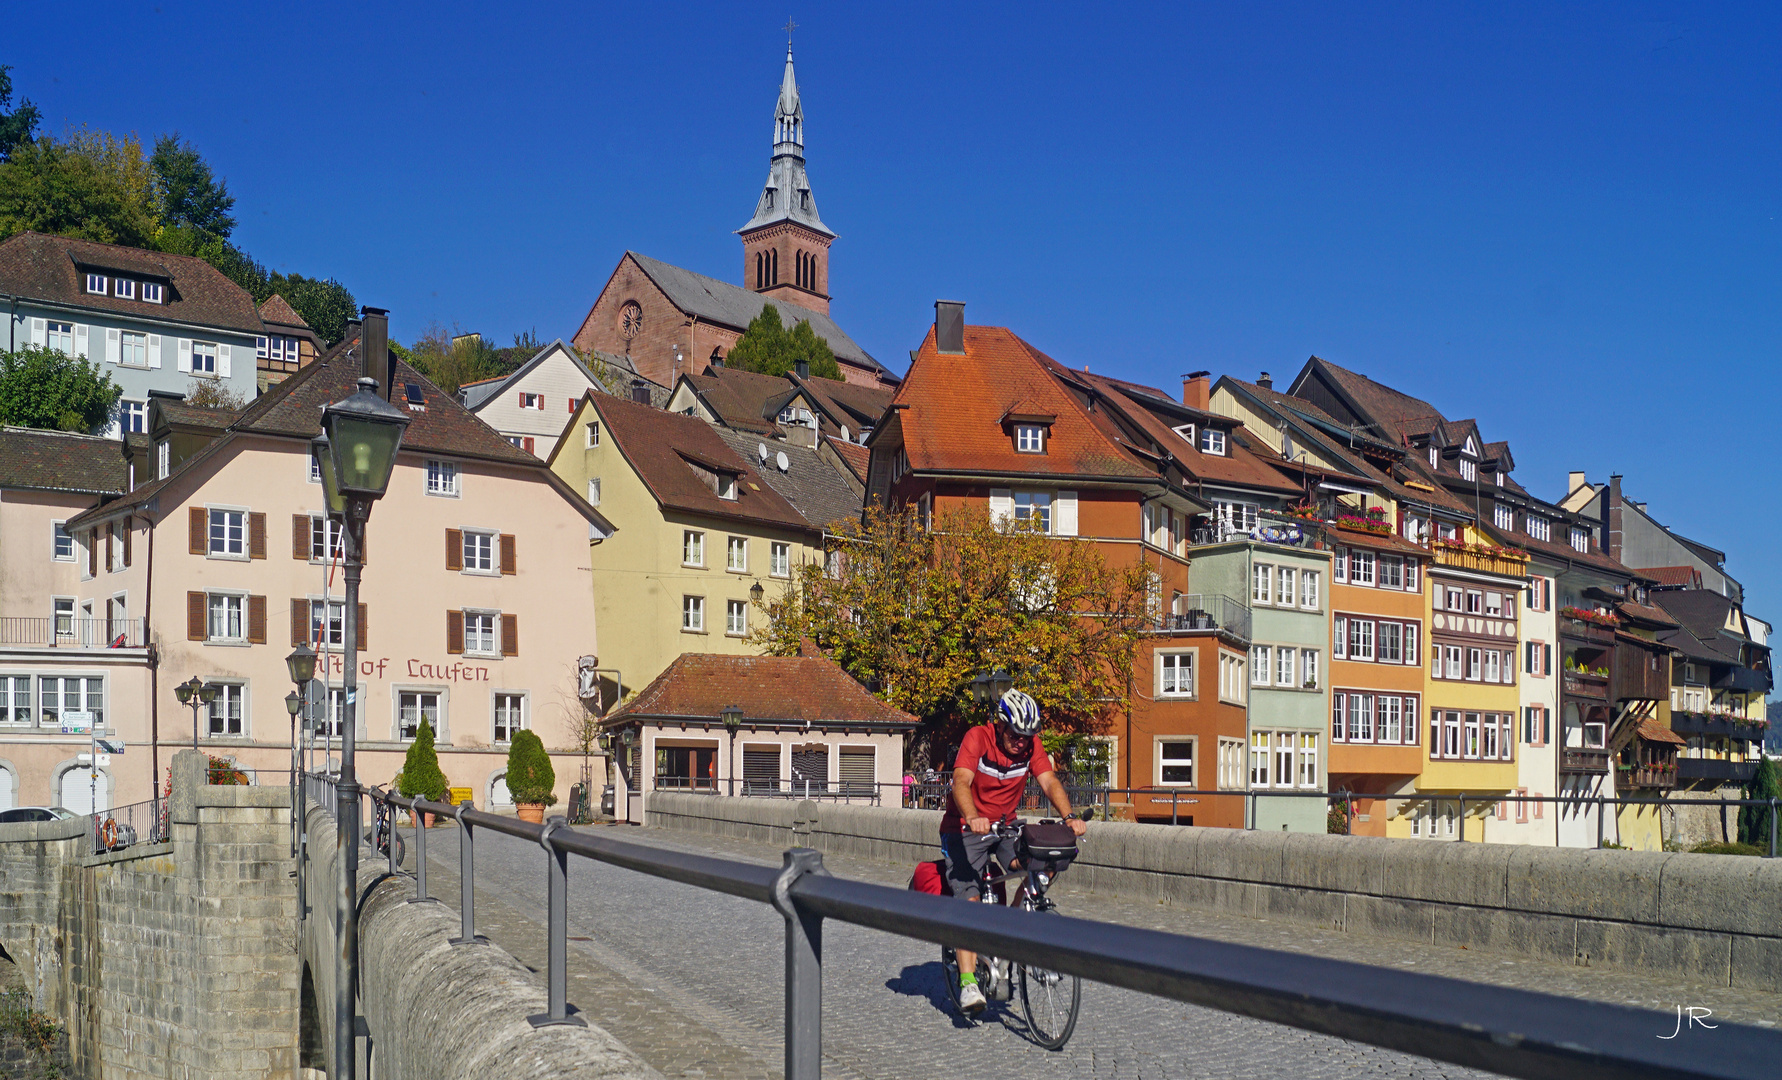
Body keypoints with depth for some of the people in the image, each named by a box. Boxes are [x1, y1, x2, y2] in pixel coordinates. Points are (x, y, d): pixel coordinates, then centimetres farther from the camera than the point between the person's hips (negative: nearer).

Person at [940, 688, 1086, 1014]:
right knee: (967, 899, -16)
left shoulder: (1031, 745, -8)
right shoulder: (978, 738, -21)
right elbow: (961, 782, -34)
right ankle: (968, 981, -15)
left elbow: (1049, 782, -17)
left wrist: (1069, 817, -35)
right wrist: (973, 818, -52)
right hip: (965, 828, -4)